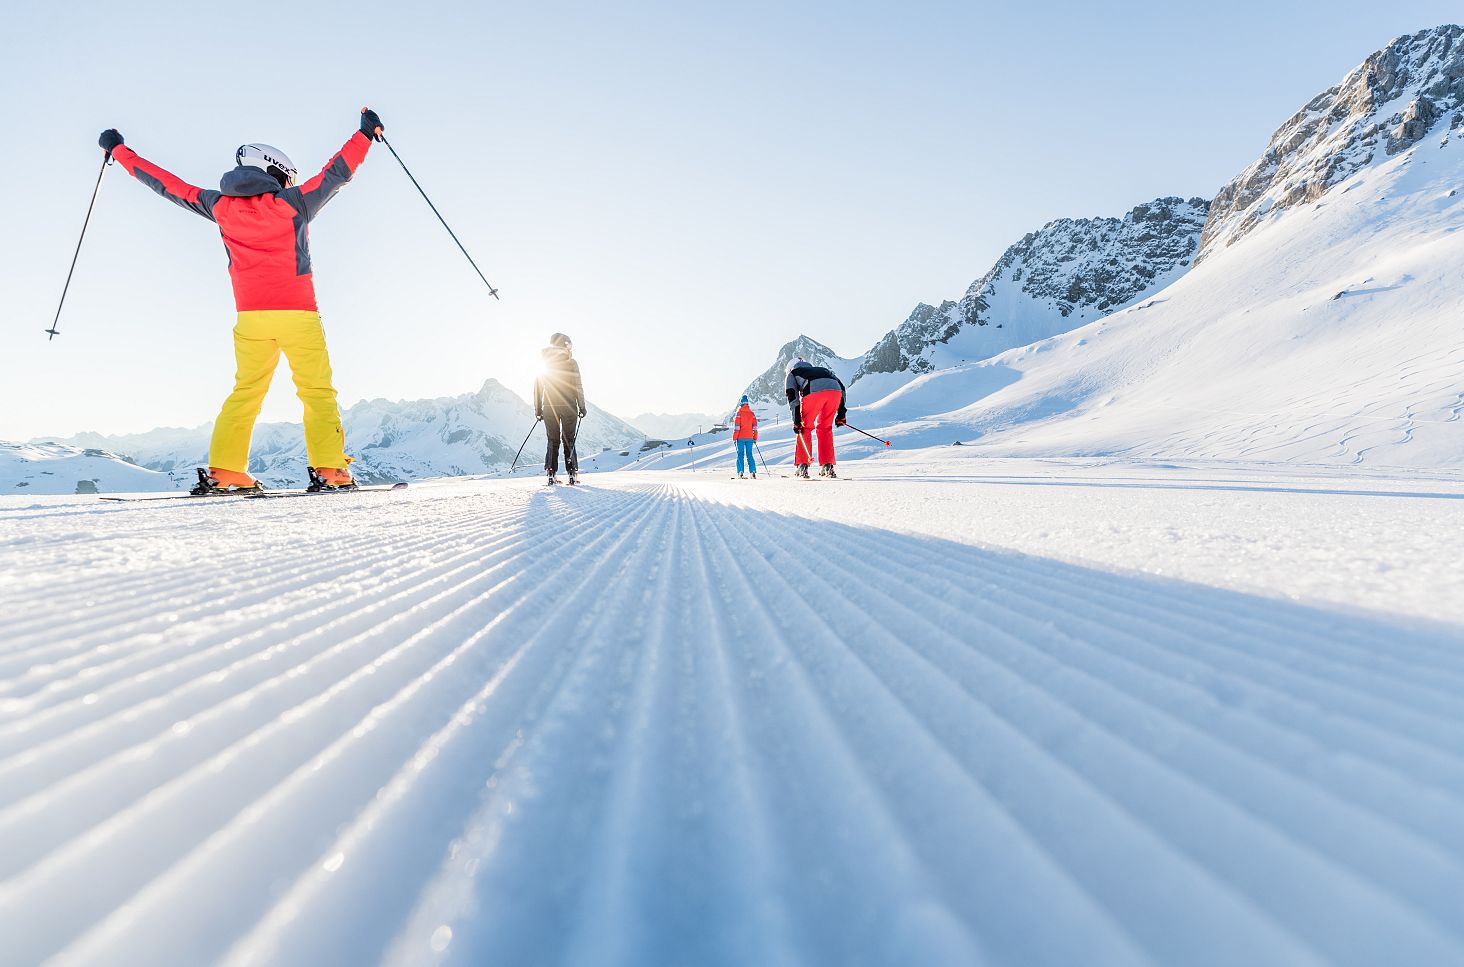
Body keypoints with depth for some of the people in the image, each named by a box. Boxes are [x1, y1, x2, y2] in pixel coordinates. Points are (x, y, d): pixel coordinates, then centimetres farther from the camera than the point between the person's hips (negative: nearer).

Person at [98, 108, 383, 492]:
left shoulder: (221, 206, 11)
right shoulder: (293, 203, 1)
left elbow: (170, 185, 22)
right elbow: (338, 172, 6)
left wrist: (119, 151, 38)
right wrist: (366, 132, 17)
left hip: (250, 316, 4)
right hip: (297, 313, -4)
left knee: (246, 390, 12)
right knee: (317, 390, -2)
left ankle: (224, 469, 7)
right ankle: (329, 470, -9)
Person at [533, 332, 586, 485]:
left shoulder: (544, 364, 8)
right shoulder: (571, 363, -3)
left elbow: (537, 387, 9)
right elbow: (578, 386, -7)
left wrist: (538, 409, 14)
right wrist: (582, 407, -2)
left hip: (549, 407, 3)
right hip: (568, 406, -3)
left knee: (553, 441, 9)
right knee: (569, 440, 4)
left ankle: (552, 474, 2)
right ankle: (572, 474, 0)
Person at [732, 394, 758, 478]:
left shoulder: (739, 413, -4)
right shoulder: (752, 413, 7)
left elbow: (736, 427, -8)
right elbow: (755, 427, 6)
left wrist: (734, 437, -2)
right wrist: (755, 438, 11)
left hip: (741, 437, -3)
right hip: (750, 438, 3)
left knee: (740, 455, 1)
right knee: (749, 455, 7)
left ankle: (740, 473, -6)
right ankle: (753, 472, -2)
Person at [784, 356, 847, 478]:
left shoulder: (792, 374, 33)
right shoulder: (821, 369, 44)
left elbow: (792, 396, 15)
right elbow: (841, 387, 31)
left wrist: (796, 421, 9)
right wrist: (841, 413, 26)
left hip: (814, 391, -4)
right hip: (835, 391, 4)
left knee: (805, 427, 15)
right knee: (825, 428, 21)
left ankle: (803, 466, 9)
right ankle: (827, 466, 15)